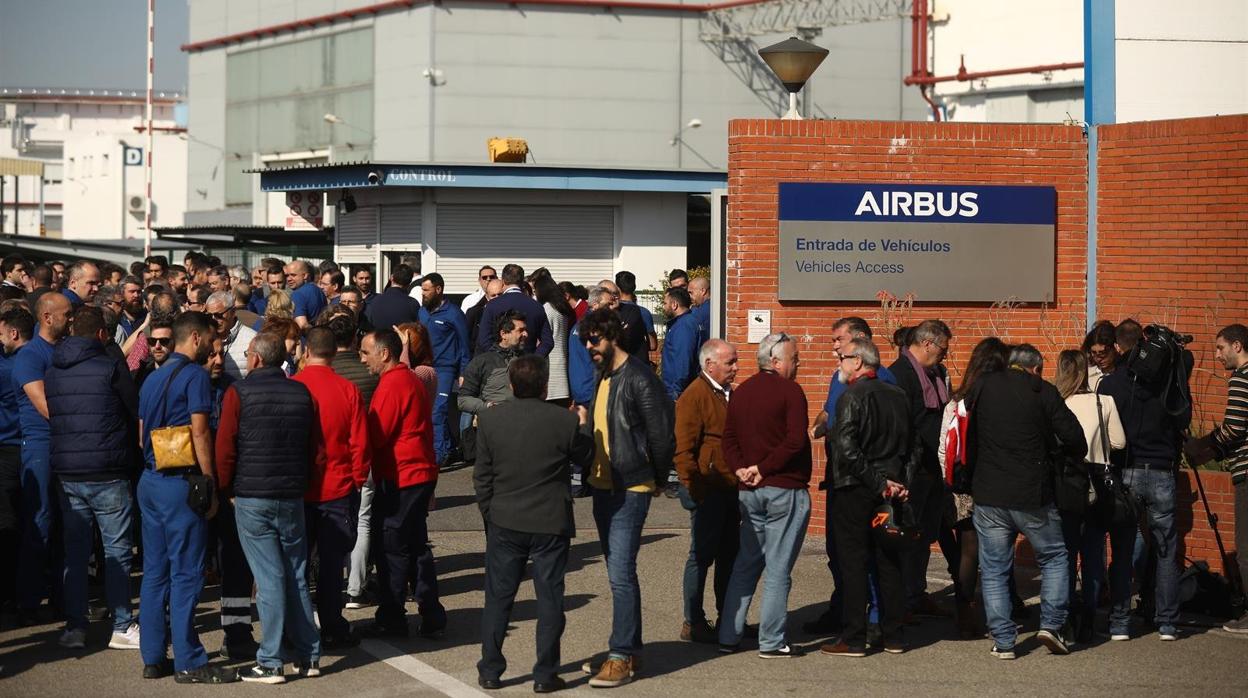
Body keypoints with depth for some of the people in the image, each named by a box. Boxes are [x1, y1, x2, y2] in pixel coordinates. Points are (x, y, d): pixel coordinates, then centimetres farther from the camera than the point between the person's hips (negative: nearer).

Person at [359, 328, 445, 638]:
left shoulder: (392, 384, -16)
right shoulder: (410, 379, 15)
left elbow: (375, 436, -17)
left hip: (398, 479, -9)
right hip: (421, 474, 9)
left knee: (392, 549, -1)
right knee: (416, 546, 13)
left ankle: (390, 620, 5)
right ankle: (432, 617, 15)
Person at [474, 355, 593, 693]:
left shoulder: (490, 420, -5)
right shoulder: (565, 421, -12)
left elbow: (482, 475, 0)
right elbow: (585, 458, 5)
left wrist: (489, 513, 13)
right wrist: (583, 425, 21)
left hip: (504, 523, 2)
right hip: (551, 524, -2)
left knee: (498, 598, 12)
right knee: (549, 600, 7)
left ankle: (490, 671, 15)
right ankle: (545, 675, 9)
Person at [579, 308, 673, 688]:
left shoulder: (639, 379, -16)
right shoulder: (604, 375, 12)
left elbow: (661, 436, -14)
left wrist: (655, 481, -3)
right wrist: (593, 473, 15)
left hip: (629, 490, -9)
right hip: (603, 486, 9)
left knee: (621, 574, -10)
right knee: (618, 573, 13)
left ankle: (623, 657, -5)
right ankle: (628, 650, 21)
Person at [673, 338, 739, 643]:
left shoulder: (729, 394, 15)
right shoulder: (694, 396, -12)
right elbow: (684, 450, -17)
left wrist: (742, 478, 17)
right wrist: (695, 489, -20)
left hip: (730, 489, 8)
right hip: (708, 489, -8)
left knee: (729, 555, 13)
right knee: (702, 555, -3)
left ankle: (727, 618, 22)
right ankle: (692, 623, 4)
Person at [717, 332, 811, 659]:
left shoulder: (741, 392, 12)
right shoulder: (790, 391, -10)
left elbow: (729, 439, 11)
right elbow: (795, 441, -19)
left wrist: (741, 469, -2)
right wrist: (764, 469, -13)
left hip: (749, 492, 7)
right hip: (785, 491, -7)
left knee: (745, 564, 15)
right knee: (778, 568, -1)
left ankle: (729, 636, 15)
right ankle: (772, 642, 1)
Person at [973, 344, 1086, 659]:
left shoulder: (982, 386, 4)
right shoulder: (1043, 392, -4)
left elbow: (969, 434, 10)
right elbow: (1075, 439, -8)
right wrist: (1066, 457, 14)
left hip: (988, 496, 2)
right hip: (1033, 497, -2)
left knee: (994, 570, 8)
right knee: (1054, 557, 17)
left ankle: (1003, 641, 7)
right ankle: (1051, 624, 7)